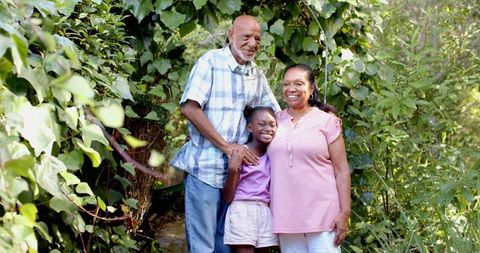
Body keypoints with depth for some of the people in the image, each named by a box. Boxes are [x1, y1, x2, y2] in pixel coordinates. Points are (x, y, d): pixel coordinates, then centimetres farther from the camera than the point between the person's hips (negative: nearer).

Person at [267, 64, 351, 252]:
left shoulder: (327, 121, 2)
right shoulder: (275, 121, 11)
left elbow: (341, 171, 0)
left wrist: (344, 213, -7)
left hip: (321, 216, -3)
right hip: (285, 218, 3)